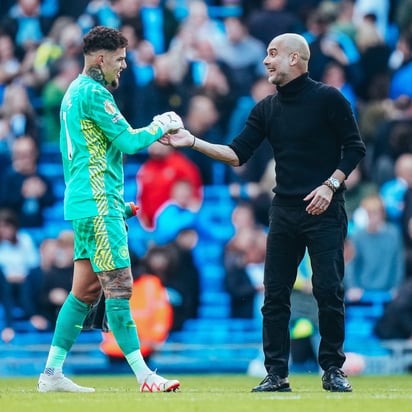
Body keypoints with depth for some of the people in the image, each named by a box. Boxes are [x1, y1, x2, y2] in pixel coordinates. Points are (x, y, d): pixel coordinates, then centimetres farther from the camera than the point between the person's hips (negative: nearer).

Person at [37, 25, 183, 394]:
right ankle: (143, 375, -10)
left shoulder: (74, 92, 20)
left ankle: (52, 373, 8)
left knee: (86, 289, 9)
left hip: (83, 203, 10)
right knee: (118, 286, -10)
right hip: (98, 203, -10)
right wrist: (162, 126, 3)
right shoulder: (93, 93, -11)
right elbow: (129, 141, -14)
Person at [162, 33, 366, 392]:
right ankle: (276, 374, 6)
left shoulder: (327, 99, -4)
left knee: (329, 291, -6)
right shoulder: (266, 109, 10)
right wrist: (192, 142, -4)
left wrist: (331, 185, -14)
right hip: (285, 211, 5)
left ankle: (333, 370, 5)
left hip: (324, 211, -5)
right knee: (275, 294, 2)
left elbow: (354, 147, -4)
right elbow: (238, 154, 5)